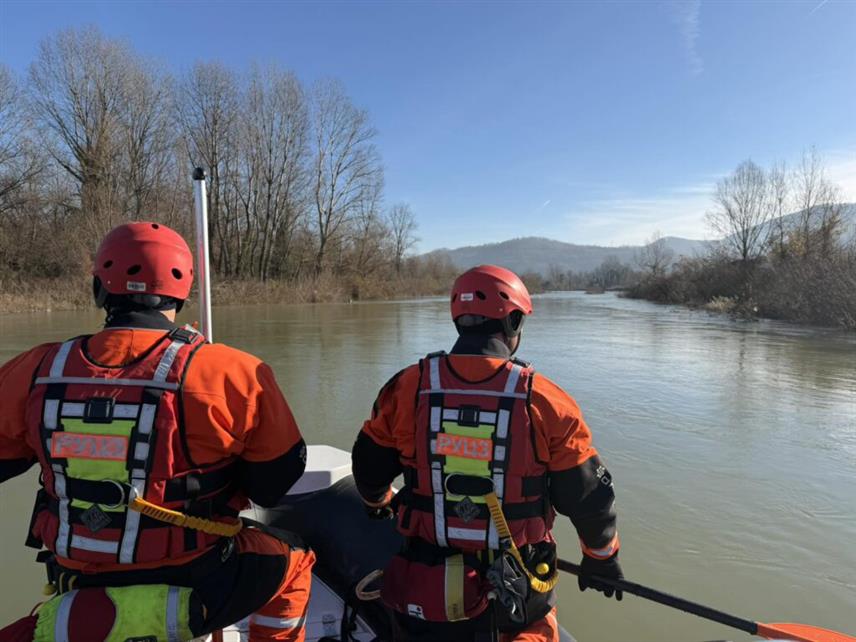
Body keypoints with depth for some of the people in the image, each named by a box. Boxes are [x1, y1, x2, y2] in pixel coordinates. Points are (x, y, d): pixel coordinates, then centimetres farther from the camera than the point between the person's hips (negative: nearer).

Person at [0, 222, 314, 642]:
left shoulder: (38, 371, -9)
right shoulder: (227, 372, -21)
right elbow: (277, 481, -9)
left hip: (70, 607, 4)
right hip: (189, 596, -3)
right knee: (291, 560, 23)